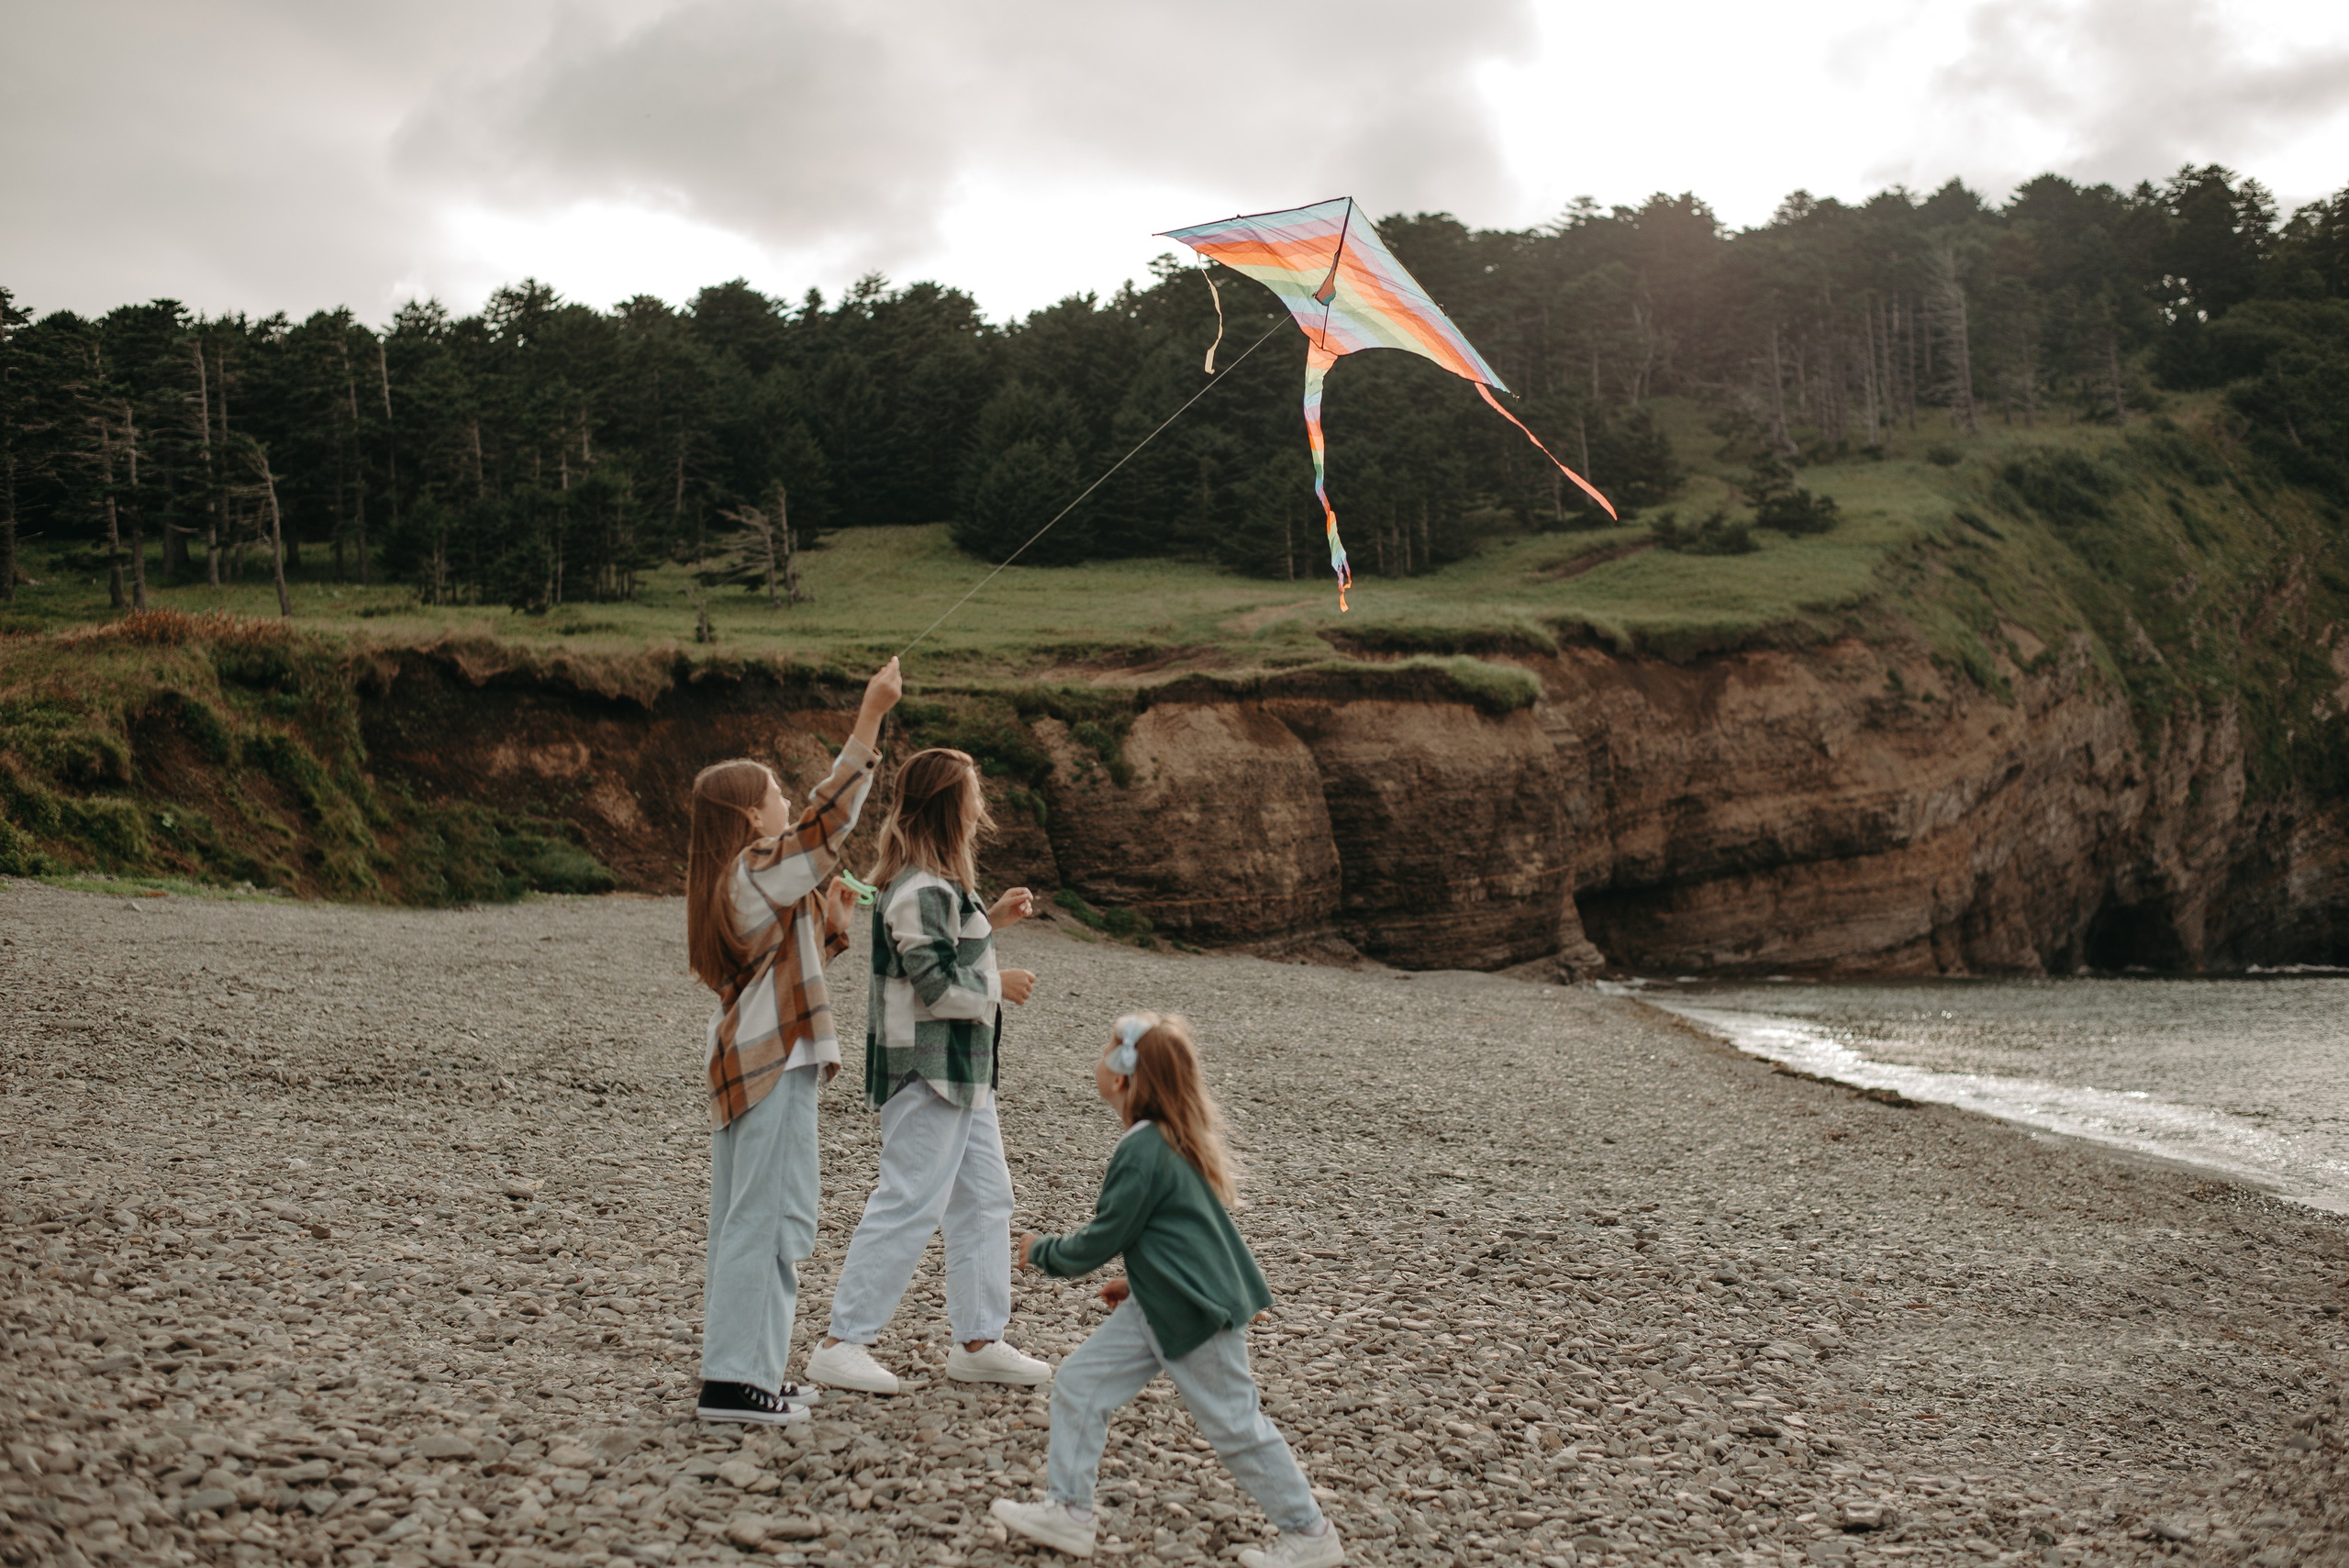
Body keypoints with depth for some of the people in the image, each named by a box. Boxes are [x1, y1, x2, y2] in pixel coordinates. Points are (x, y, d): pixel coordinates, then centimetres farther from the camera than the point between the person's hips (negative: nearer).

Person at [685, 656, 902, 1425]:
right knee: (768, 1218, -7)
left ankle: (740, 1372, 18)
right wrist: (871, 713, -22)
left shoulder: (731, 885, 16)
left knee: (743, 1219, 12)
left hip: (741, 1062, 10)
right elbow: (831, 810, -21)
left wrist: (834, 913, 11)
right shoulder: (763, 872, -13)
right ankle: (734, 1377, -7)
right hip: (774, 1063, -10)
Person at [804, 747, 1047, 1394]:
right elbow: (935, 986, -22)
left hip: (959, 1070, 11)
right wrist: (999, 986, -8)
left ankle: (978, 1342, 19)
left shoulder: (937, 881, 13)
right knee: (909, 1205, -7)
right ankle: (841, 1345, 1)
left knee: (985, 1199, 13)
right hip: (927, 1068, -11)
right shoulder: (924, 891, -20)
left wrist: (991, 920, 14)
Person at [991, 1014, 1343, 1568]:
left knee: (1235, 1423, 1)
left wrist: (1042, 1252, 0)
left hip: (1196, 1312, -10)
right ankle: (1068, 1511, 14)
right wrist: (1140, 1281, 24)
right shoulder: (1175, 1138, 7)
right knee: (1079, 1383, 7)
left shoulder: (1144, 1152, -23)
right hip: (1159, 1305, 10)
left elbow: (1104, 1238, -16)